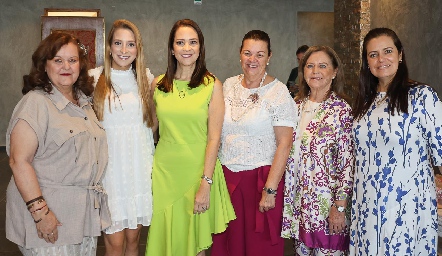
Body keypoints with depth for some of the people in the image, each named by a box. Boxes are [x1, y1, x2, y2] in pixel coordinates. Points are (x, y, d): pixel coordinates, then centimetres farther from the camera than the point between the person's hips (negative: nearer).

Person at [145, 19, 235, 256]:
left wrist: (206, 183, -14)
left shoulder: (212, 85, -4)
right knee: (164, 236, 11)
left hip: (198, 169, -2)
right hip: (164, 169, 3)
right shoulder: (158, 85, 4)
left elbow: (213, 137, -8)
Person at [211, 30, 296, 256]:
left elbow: (284, 143, -12)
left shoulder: (278, 92, -8)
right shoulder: (229, 85, 6)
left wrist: (270, 190, -17)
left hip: (261, 178, -4)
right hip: (226, 175, 5)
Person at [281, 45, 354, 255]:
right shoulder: (297, 104, 6)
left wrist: (340, 206, -14)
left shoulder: (342, 110, -10)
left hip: (327, 201, -5)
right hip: (298, 201, 5)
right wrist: (287, 196, 10)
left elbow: (348, 161, -12)